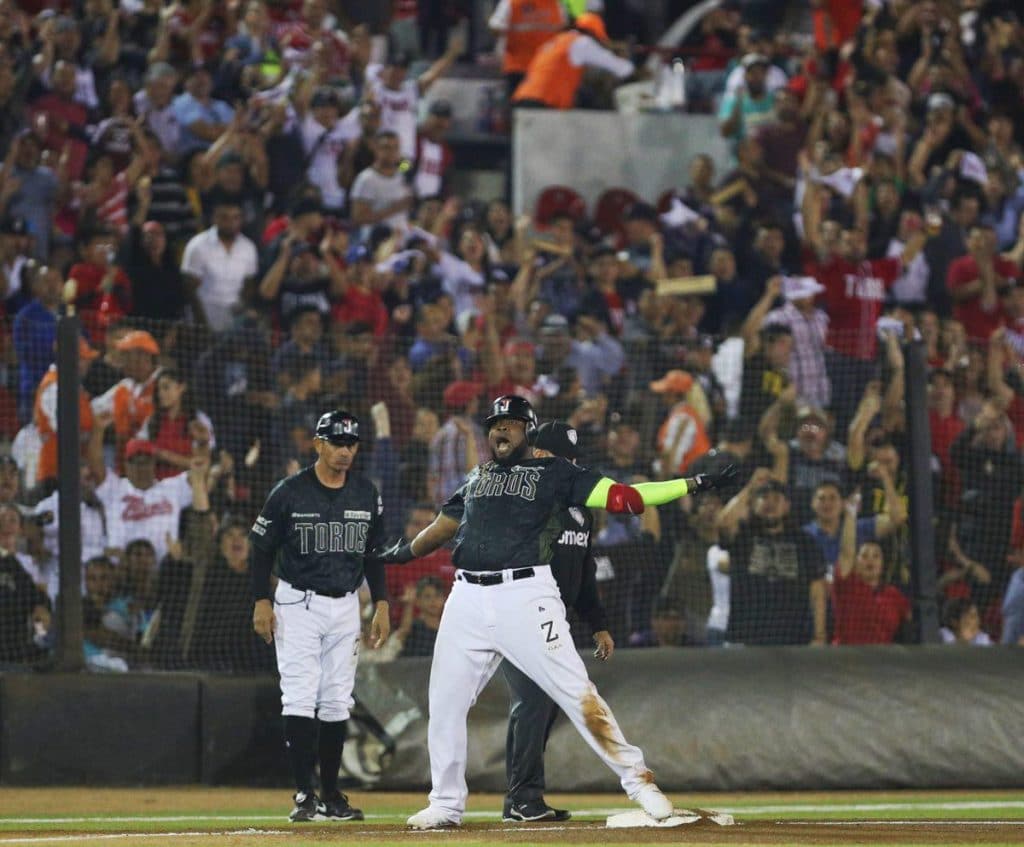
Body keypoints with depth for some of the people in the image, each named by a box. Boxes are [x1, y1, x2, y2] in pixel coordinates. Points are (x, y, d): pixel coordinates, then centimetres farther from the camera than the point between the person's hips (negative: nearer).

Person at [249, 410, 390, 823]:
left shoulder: (366, 494, 5)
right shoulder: (290, 492, -8)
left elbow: (374, 552, 13)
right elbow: (262, 547, -3)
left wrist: (381, 605, 7)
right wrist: (262, 602, -11)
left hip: (346, 606, 4)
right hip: (298, 604, -4)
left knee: (336, 703, 6)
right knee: (300, 699, -11)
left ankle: (331, 796, 13)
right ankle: (304, 795, -12)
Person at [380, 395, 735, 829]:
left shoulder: (555, 473, 6)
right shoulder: (478, 477, 21)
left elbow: (622, 497, -1)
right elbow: (445, 524, 35)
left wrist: (693, 484, -8)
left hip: (525, 595, -5)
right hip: (467, 598, 5)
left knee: (575, 692, -11)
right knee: (444, 704, 6)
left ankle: (637, 780, -6)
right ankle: (446, 805, 19)